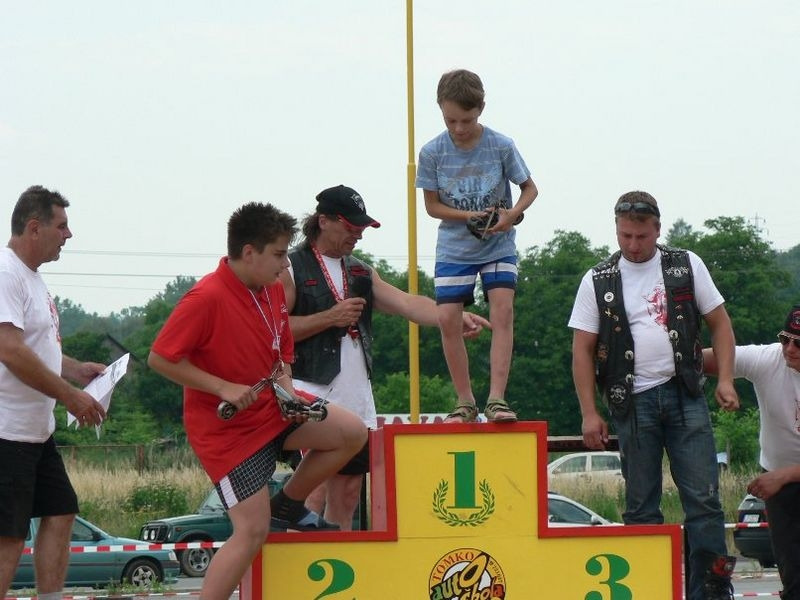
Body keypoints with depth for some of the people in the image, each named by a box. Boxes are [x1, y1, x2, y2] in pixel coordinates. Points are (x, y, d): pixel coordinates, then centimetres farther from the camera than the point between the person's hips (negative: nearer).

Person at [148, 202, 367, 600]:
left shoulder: (273, 290, 3)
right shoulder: (207, 298, -23)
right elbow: (160, 358, -21)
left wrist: (286, 387, -3)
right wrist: (223, 387, -24)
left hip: (271, 409, 8)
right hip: (228, 429, -8)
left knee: (351, 432, -2)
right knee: (253, 530, -13)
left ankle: (288, 506, 16)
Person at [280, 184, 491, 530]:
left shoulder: (361, 273, 19)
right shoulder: (291, 269, -2)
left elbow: (406, 303, 6)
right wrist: (329, 318, -15)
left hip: (357, 398, 7)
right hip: (312, 395, -7)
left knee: (348, 494, 8)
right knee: (314, 492, -13)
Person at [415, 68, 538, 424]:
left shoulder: (501, 147, -11)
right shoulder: (432, 152, -10)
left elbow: (529, 188, 1)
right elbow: (432, 205, -1)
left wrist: (513, 213, -19)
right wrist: (467, 215, -18)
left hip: (498, 246, -1)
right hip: (454, 248, 1)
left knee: (502, 312, -17)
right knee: (448, 319, -9)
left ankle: (496, 399, -18)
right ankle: (464, 402, 4)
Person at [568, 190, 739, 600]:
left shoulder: (686, 266, 7)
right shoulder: (598, 281, 6)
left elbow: (719, 322, 11)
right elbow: (582, 349, 5)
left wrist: (725, 379, -2)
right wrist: (589, 413, -2)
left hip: (684, 396, 0)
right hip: (633, 402, 0)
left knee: (703, 499, -6)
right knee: (640, 507, 4)